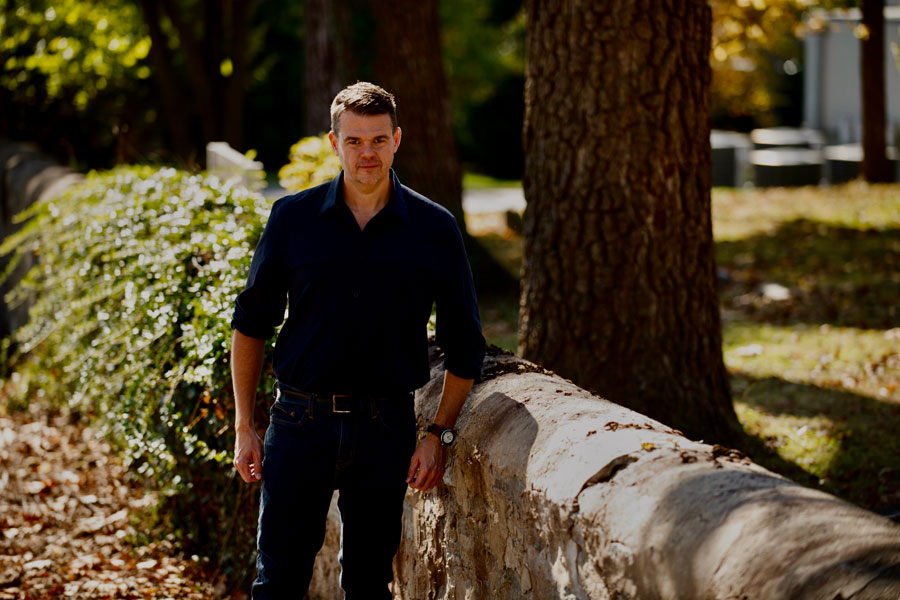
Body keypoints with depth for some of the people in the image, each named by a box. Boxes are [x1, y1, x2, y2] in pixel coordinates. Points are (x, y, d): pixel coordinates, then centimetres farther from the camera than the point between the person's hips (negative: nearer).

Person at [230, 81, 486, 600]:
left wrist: (440, 435, -1)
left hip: (386, 429, 0)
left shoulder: (434, 228, 0)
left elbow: (465, 343, 6)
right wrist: (244, 426, 4)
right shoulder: (293, 218, 1)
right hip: (301, 421, 0)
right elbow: (251, 323, 8)